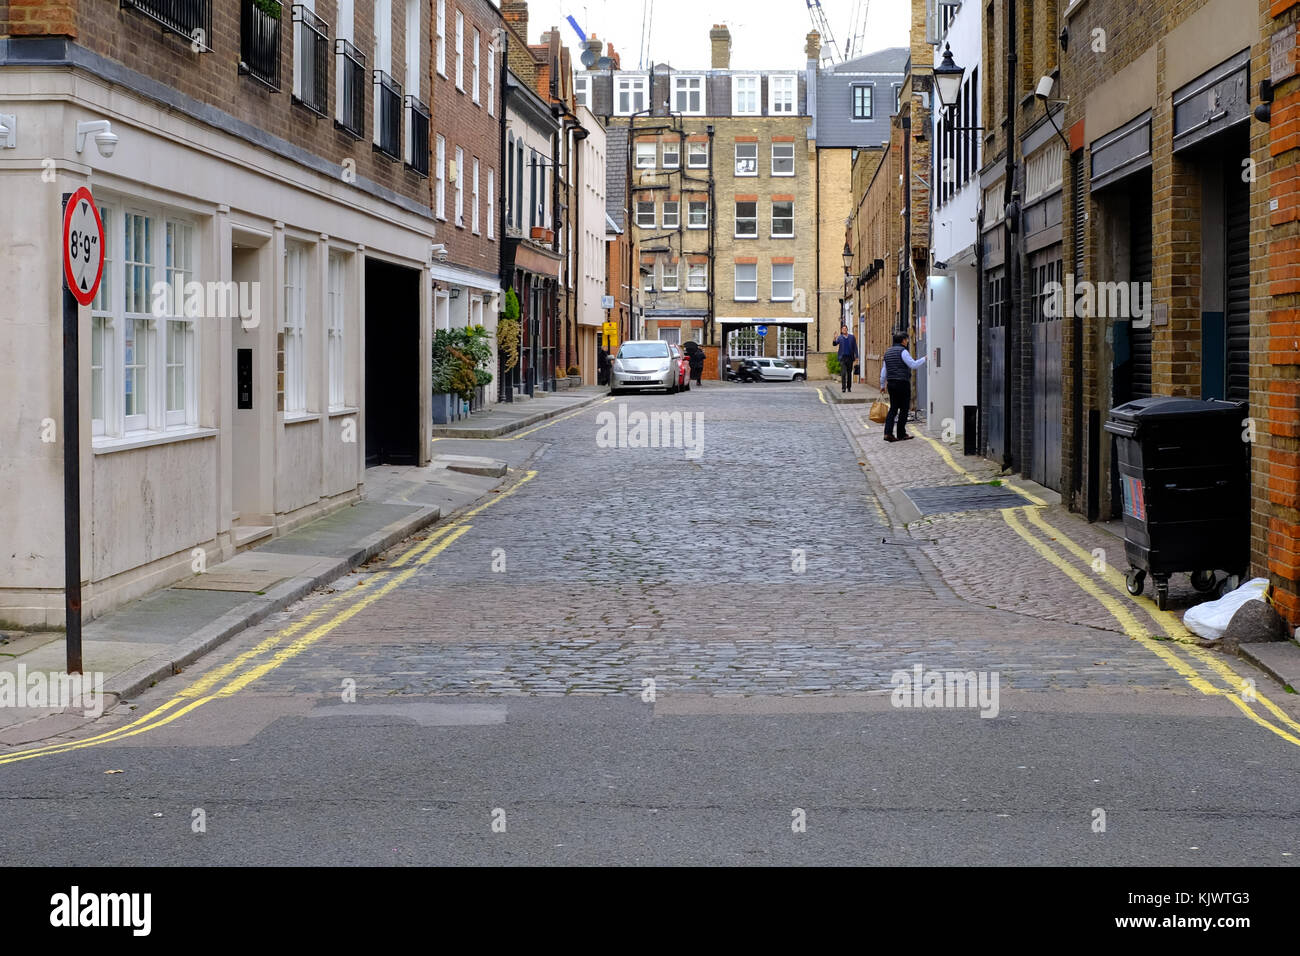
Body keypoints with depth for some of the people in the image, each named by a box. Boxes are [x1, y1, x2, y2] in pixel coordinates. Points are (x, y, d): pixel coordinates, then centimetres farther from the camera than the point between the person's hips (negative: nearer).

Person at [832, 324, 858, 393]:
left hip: (850, 357, 2)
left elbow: (855, 347, 8)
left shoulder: (852, 337, 6)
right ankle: (843, 388, -9)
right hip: (842, 357, -2)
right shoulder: (840, 337, 3)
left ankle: (849, 387, 18)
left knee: (849, 373, 9)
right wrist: (834, 339, -31)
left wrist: (856, 356, 3)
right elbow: (834, 344, -9)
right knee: (843, 373, -9)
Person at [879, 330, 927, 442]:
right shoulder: (902, 351, -10)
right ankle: (901, 434, 4)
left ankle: (888, 433, -4)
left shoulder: (888, 352, 14)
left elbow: (884, 370, 17)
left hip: (891, 383, 7)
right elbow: (913, 365, -14)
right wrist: (924, 359, -2)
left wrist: (882, 385, 22)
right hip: (903, 383, -7)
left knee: (893, 408, 8)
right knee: (904, 409, 2)